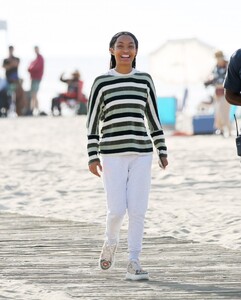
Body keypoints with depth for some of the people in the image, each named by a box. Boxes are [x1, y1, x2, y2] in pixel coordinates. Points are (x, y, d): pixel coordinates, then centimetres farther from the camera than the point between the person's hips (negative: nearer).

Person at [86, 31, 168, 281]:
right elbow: (93, 121, 1)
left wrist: (162, 151, 13)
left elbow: (153, 118, 15)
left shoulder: (145, 81, 8)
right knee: (117, 209, -6)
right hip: (112, 154, -2)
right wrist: (93, 157, -4)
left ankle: (133, 263, 3)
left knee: (137, 210, -2)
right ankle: (110, 243, 24)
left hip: (141, 153, 2)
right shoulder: (102, 82, 0)